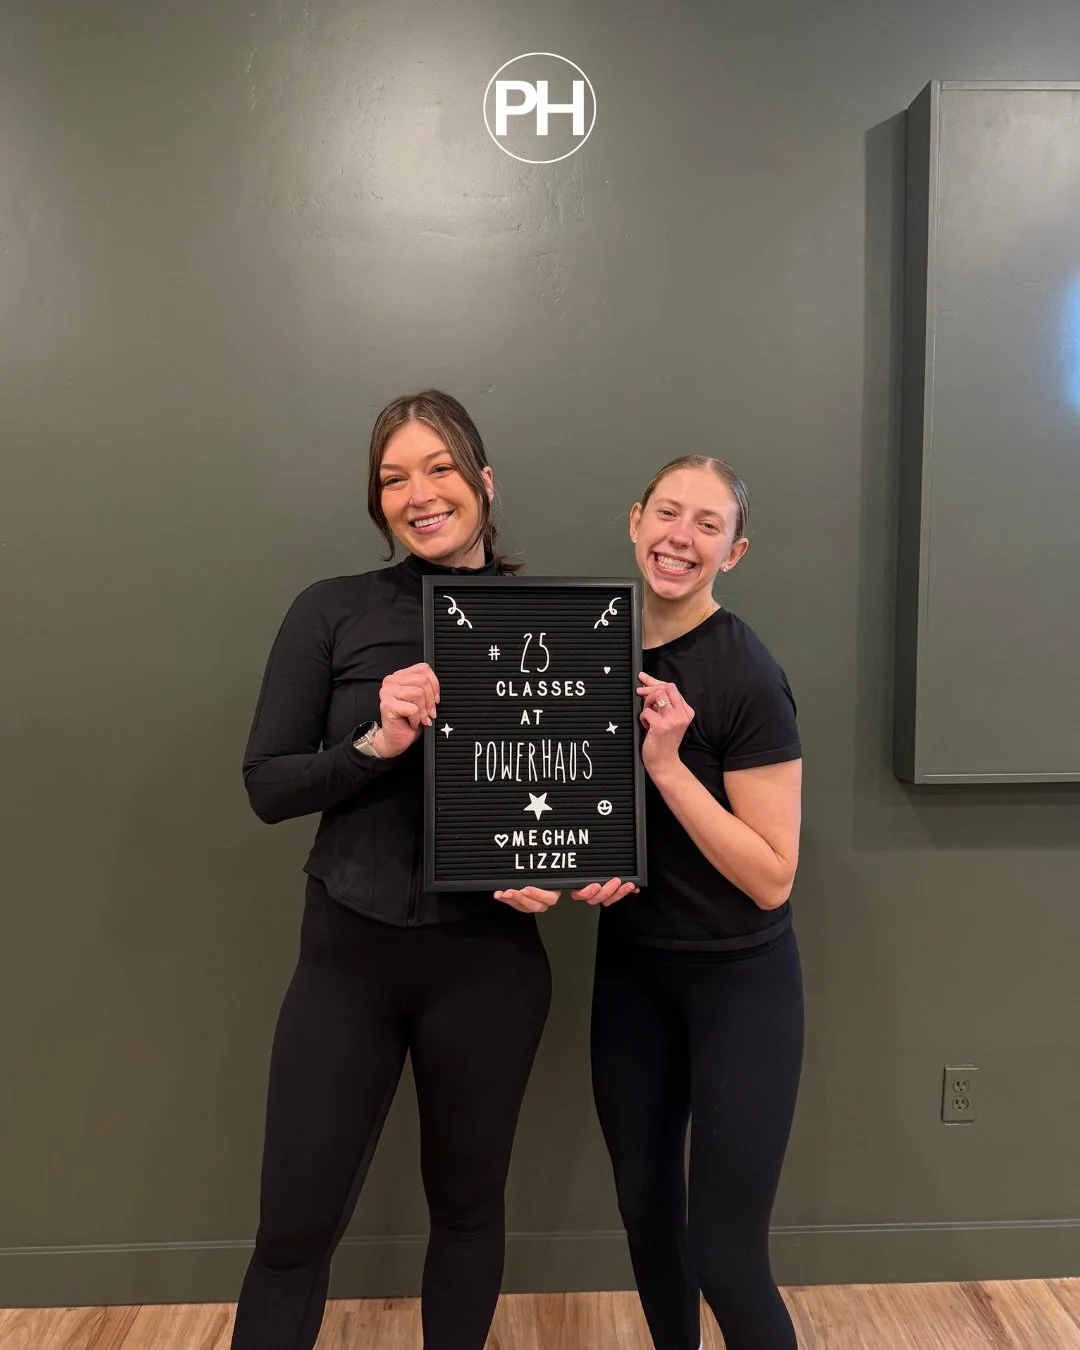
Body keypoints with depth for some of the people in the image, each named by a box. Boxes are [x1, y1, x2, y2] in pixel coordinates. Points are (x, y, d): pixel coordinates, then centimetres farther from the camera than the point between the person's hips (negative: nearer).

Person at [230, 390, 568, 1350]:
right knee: (296, 1226, 11)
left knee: (467, 1202, 20)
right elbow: (266, 784, -4)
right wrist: (375, 742, -20)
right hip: (349, 953, 0)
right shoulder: (332, 612, -3)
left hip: (487, 960, 1)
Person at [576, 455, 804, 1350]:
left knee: (726, 1255, 0)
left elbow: (772, 878, -19)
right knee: (644, 1206, 20)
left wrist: (668, 765, -27)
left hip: (739, 980, -5)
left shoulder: (746, 678, -20)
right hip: (631, 967, 6)